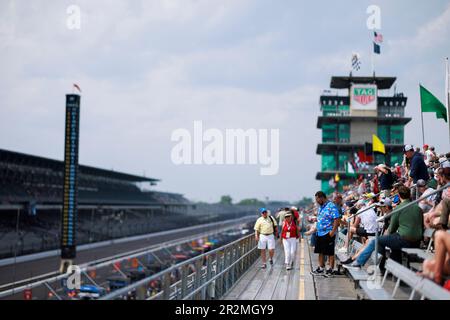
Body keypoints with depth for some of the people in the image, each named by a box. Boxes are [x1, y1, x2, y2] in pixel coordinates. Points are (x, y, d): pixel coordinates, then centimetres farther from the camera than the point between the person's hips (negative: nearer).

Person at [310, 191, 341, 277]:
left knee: (330, 252, -1)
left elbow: (336, 219, -17)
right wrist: (316, 229, 17)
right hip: (319, 233, 9)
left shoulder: (331, 206, -13)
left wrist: (333, 231, -22)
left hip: (328, 234, -9)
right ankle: (321, 268, 20)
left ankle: (331, 270, 6)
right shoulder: (320, 207, 15)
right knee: (320, 252, 12)